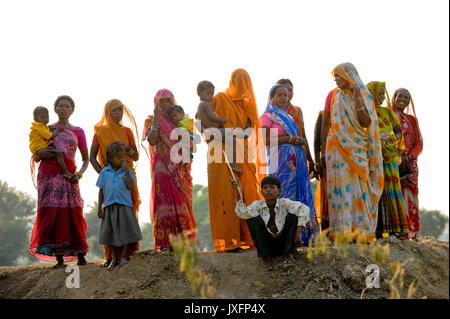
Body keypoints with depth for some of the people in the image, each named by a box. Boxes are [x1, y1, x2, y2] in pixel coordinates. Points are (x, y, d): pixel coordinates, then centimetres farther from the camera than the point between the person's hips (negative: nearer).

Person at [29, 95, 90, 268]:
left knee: (73, 214, -7)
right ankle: (59, 258, -7)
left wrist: (79, 174, -4)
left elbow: (86, 159, 14)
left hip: (68, 176, 0)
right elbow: (36, 158, 14)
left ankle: (80, 255, -1)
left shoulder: (78, 131, 14)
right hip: (49, 175, 0)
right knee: (52, 213, -8)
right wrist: (41, 153, -9)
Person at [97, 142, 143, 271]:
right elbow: (101, 190, 7)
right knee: (111, 233, 8)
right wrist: (100, 207, 5)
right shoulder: (105, 172, 3)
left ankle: (123, 256, 16)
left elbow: (130, 186, -13)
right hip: (110, 206, 2)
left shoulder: (127, 171, 0)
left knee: (124, 231, 3)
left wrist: (127, 171, -18)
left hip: (124, 206, -2)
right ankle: (114, 259, 19)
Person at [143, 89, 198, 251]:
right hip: (162, 169, -3)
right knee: (164, 203, -8)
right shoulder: (151, 121, 8)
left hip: (180, 169, 3)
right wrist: (157, 118, -9)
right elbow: (151, 140, -10)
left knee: (183, 204, -3)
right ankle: (165, 244, -10)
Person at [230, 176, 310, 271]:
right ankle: (264, 256, -18)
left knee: (292, 216, -18)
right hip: (266, 244, 0)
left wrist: (300, 226, -28)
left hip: (283, 244, 0)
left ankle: (288, 253, -14)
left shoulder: (284, 203, -9)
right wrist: (238, 194, -36)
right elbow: (243, 213, -26)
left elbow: (304, 208, -18)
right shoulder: (258, 205, -7)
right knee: (252, 218, -21)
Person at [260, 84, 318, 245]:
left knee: (301, 194, 4)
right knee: (283, 196, -10)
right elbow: (266, 140, -12)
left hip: (295, 159, 8)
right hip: (280, 159, -7)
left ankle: (306, 234, 5)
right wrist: (290, 138, -12)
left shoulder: (288, 117, 22)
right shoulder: (267, 116, -1)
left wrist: (300, 141, 4)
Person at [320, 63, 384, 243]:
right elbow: (325, 124, 8)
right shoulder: (333, 96, 7)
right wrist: (323, 152, 4)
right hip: (338, 150, -1)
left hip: (358, 150, 1)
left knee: (359, 190, -1)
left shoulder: (364, 96, 7)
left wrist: (356, 98, -11)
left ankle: (361, 232, 3)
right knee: (341, 188, -8)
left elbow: (367, 123, -6)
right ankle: (341, 233, -9)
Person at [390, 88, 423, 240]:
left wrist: (409, 157, -7)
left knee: (410, 195, -5)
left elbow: (419, 143, 12)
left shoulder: (411, 119, 18)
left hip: (409, 164, 2)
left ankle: (411, 231, -4)